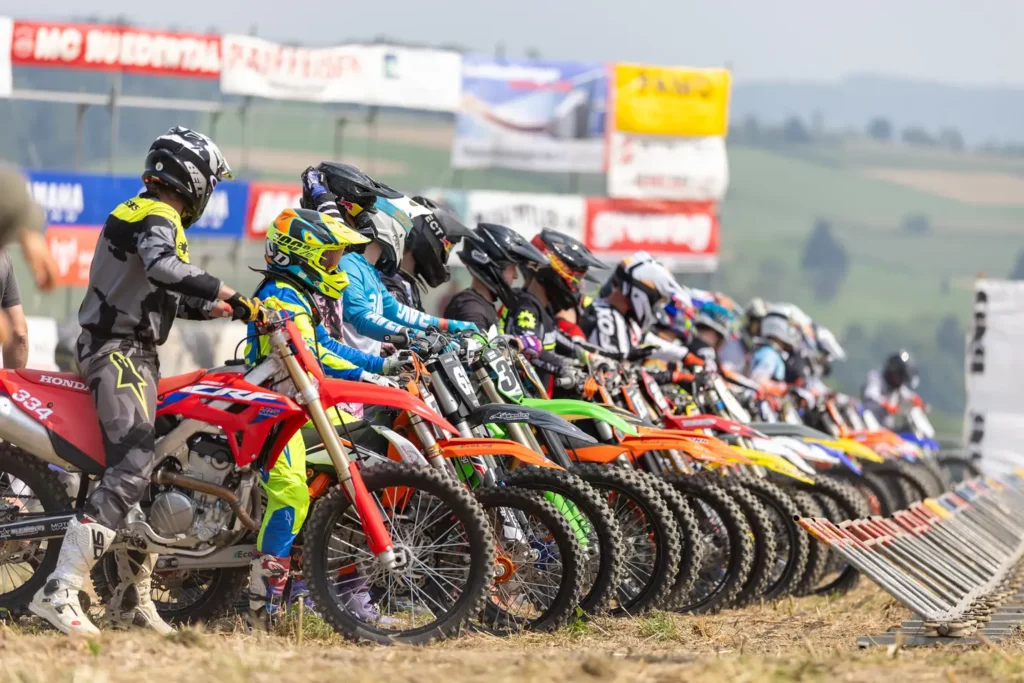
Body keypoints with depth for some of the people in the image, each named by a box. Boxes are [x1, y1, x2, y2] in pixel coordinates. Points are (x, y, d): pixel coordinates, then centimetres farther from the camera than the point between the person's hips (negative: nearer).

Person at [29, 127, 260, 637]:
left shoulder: (148, 215, 22)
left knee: (147, 472, 13)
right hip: (119, 352, -11)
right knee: (131, 469, -23)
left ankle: (131, 599, 21)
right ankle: (58, 592, -31)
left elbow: (168, 298, 30)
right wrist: (229, 294, -32)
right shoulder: (157, 218, -11)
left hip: (135, 354, 11)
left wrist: (224, 309, 21)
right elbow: (163, 268, -34)